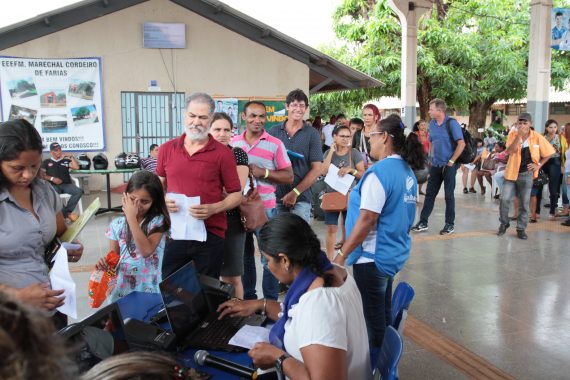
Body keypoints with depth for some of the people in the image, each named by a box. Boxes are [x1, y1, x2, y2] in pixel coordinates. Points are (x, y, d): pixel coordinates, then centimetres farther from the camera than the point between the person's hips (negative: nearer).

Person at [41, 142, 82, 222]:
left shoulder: (66, 160, 21)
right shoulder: (46, 162, 19)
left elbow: (76, 167, 8)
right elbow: (42, 175, 9)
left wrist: (71, 157, 5)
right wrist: (52, 178, -6)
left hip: (66, 184, 2)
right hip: (53, 185, -2)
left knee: (78, 191, -30)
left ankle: (65, 212, -21)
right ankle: (68, 213, -26)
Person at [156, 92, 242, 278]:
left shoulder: (223, 153, -4)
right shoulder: (167, 149, 6)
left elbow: (236, 195, 0)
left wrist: (213, 209, -16)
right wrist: (163, 201, -4)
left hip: (210, 234, -2)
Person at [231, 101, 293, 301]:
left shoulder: (275, 144, -4)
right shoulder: (233, 143, 6)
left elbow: (289, 177, -5)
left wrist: (263, 172, -18)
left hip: (265, 208, -3)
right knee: (244, 255, 15)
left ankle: (271, 301, 17)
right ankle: (248, 297, 30)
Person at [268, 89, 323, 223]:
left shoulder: (312, 134, 0)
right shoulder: (274, 131, 5)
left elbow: (316, 169, -4)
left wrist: (295, 192, -10)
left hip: (301, 197, -2)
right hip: (276, 196, 2)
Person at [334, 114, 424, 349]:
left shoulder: (379, 172, -19)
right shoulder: (407, 171, 8)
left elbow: (367, 219, -23)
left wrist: (341, 255, -17)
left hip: (373, 258, -9)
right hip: (394, 255, 9)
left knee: (373, 321, 4)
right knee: (384, 317, 22)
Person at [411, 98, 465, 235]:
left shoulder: (452, 123, -13)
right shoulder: (432, 124, 6)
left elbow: (461, 144, -16)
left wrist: (451, 161, -15)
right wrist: (432, 158, 12)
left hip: (448, 166, -6)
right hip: (435, 165, 6)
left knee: (449, 195, 3)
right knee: (429, 194, 7)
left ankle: (450, 224, 14)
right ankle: (423, 222, 13)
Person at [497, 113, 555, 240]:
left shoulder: (537, 137, -4)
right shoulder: (513, 134, -5)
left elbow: (548, 153, 7)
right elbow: (509, 151, -20)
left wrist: (539, 165, -2)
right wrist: (519, 135, -24)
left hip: (526, 174, 0)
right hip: (511, 172, 0)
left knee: (524, 203, 5)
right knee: (504, 199, -4)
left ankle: (521, 228, 17)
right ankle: (504, 223, 16)